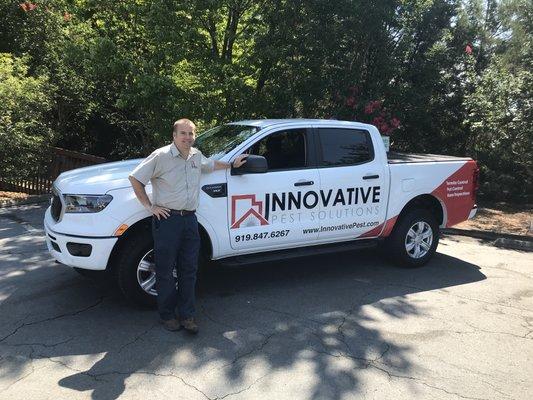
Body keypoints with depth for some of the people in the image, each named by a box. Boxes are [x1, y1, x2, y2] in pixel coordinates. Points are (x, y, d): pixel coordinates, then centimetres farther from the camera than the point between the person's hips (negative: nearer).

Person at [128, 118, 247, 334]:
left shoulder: (196, 156, 12)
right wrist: (149, 206, -9)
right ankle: (167, 315, 18)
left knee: (189, 269, 7)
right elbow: (135, 178, -8)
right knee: (166, 271, 3)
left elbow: (211, 164, 35)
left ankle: (187, 315, 17)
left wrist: (232, 164, 31)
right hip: (167, 219, -6)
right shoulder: (161, 156, -9)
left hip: (190, 219, 6)